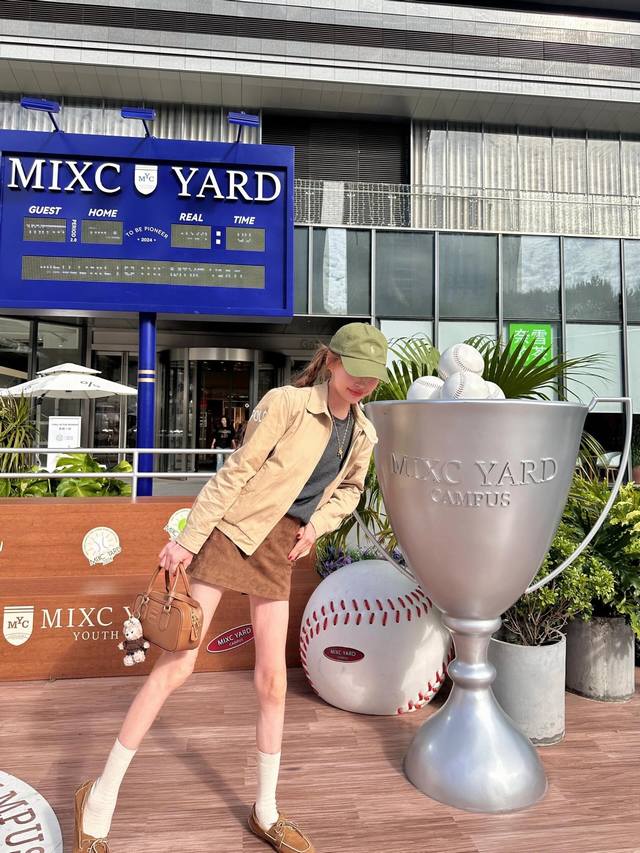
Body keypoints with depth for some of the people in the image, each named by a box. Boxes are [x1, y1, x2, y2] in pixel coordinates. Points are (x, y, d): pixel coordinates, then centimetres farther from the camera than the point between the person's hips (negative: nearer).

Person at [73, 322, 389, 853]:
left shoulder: (363, 435, 4)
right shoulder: (286, 403, -14)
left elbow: (349, 490, 21)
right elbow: (234, 474, -14)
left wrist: (317, 525, 2)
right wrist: (187, 540, -13)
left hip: (279, 550, 5)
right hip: (231, 532, -5)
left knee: (273, 680, 10)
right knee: (178, 664, -1)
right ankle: (101, 797, 20)